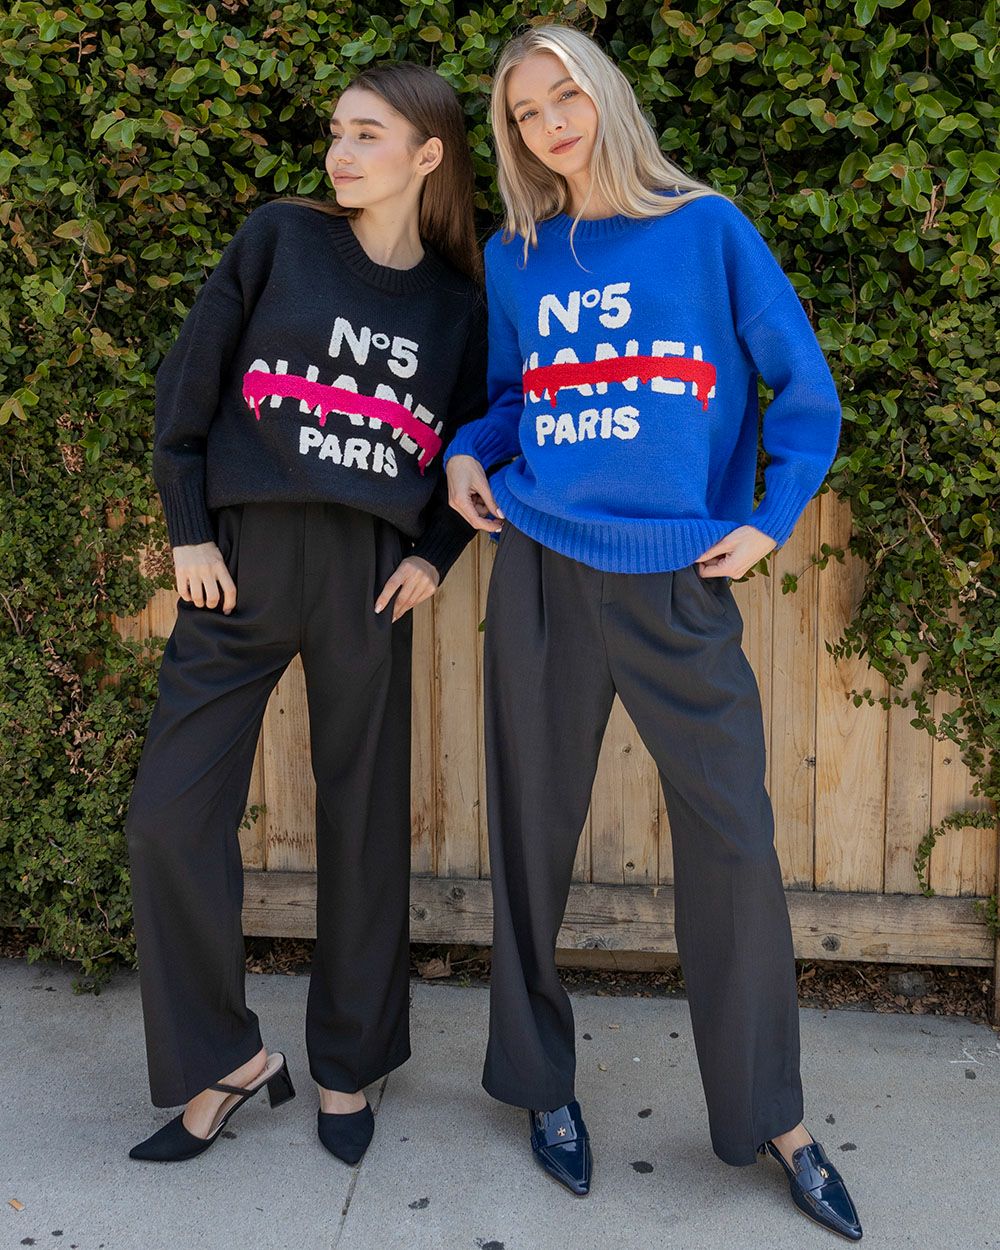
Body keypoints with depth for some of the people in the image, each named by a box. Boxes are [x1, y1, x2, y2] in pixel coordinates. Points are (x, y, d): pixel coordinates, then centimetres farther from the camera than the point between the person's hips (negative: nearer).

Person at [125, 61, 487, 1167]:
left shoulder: (461, 302, 6)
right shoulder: (279, 238, 4)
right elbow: (187, 384, 4)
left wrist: (436, 555, 1)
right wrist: (188, 532, -1)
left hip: (371, 576, 0)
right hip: (243, 560, 0)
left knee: (364, 822, 6)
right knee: (172, 810, -3)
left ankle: (347, 1068, 25)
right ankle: (226, 1061, 15)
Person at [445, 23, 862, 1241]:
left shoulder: (707, 228, 3)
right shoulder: (512, 259, 10)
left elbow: (804, 386, 5)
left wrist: (772, 517, -2)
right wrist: (466, 452, 2)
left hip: (682, 580, -2)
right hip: (542, 571, 2)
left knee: (734, 840, -1)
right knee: (533, 833, 7)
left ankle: (772, 1117, 17)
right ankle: (542, 1082, 27)